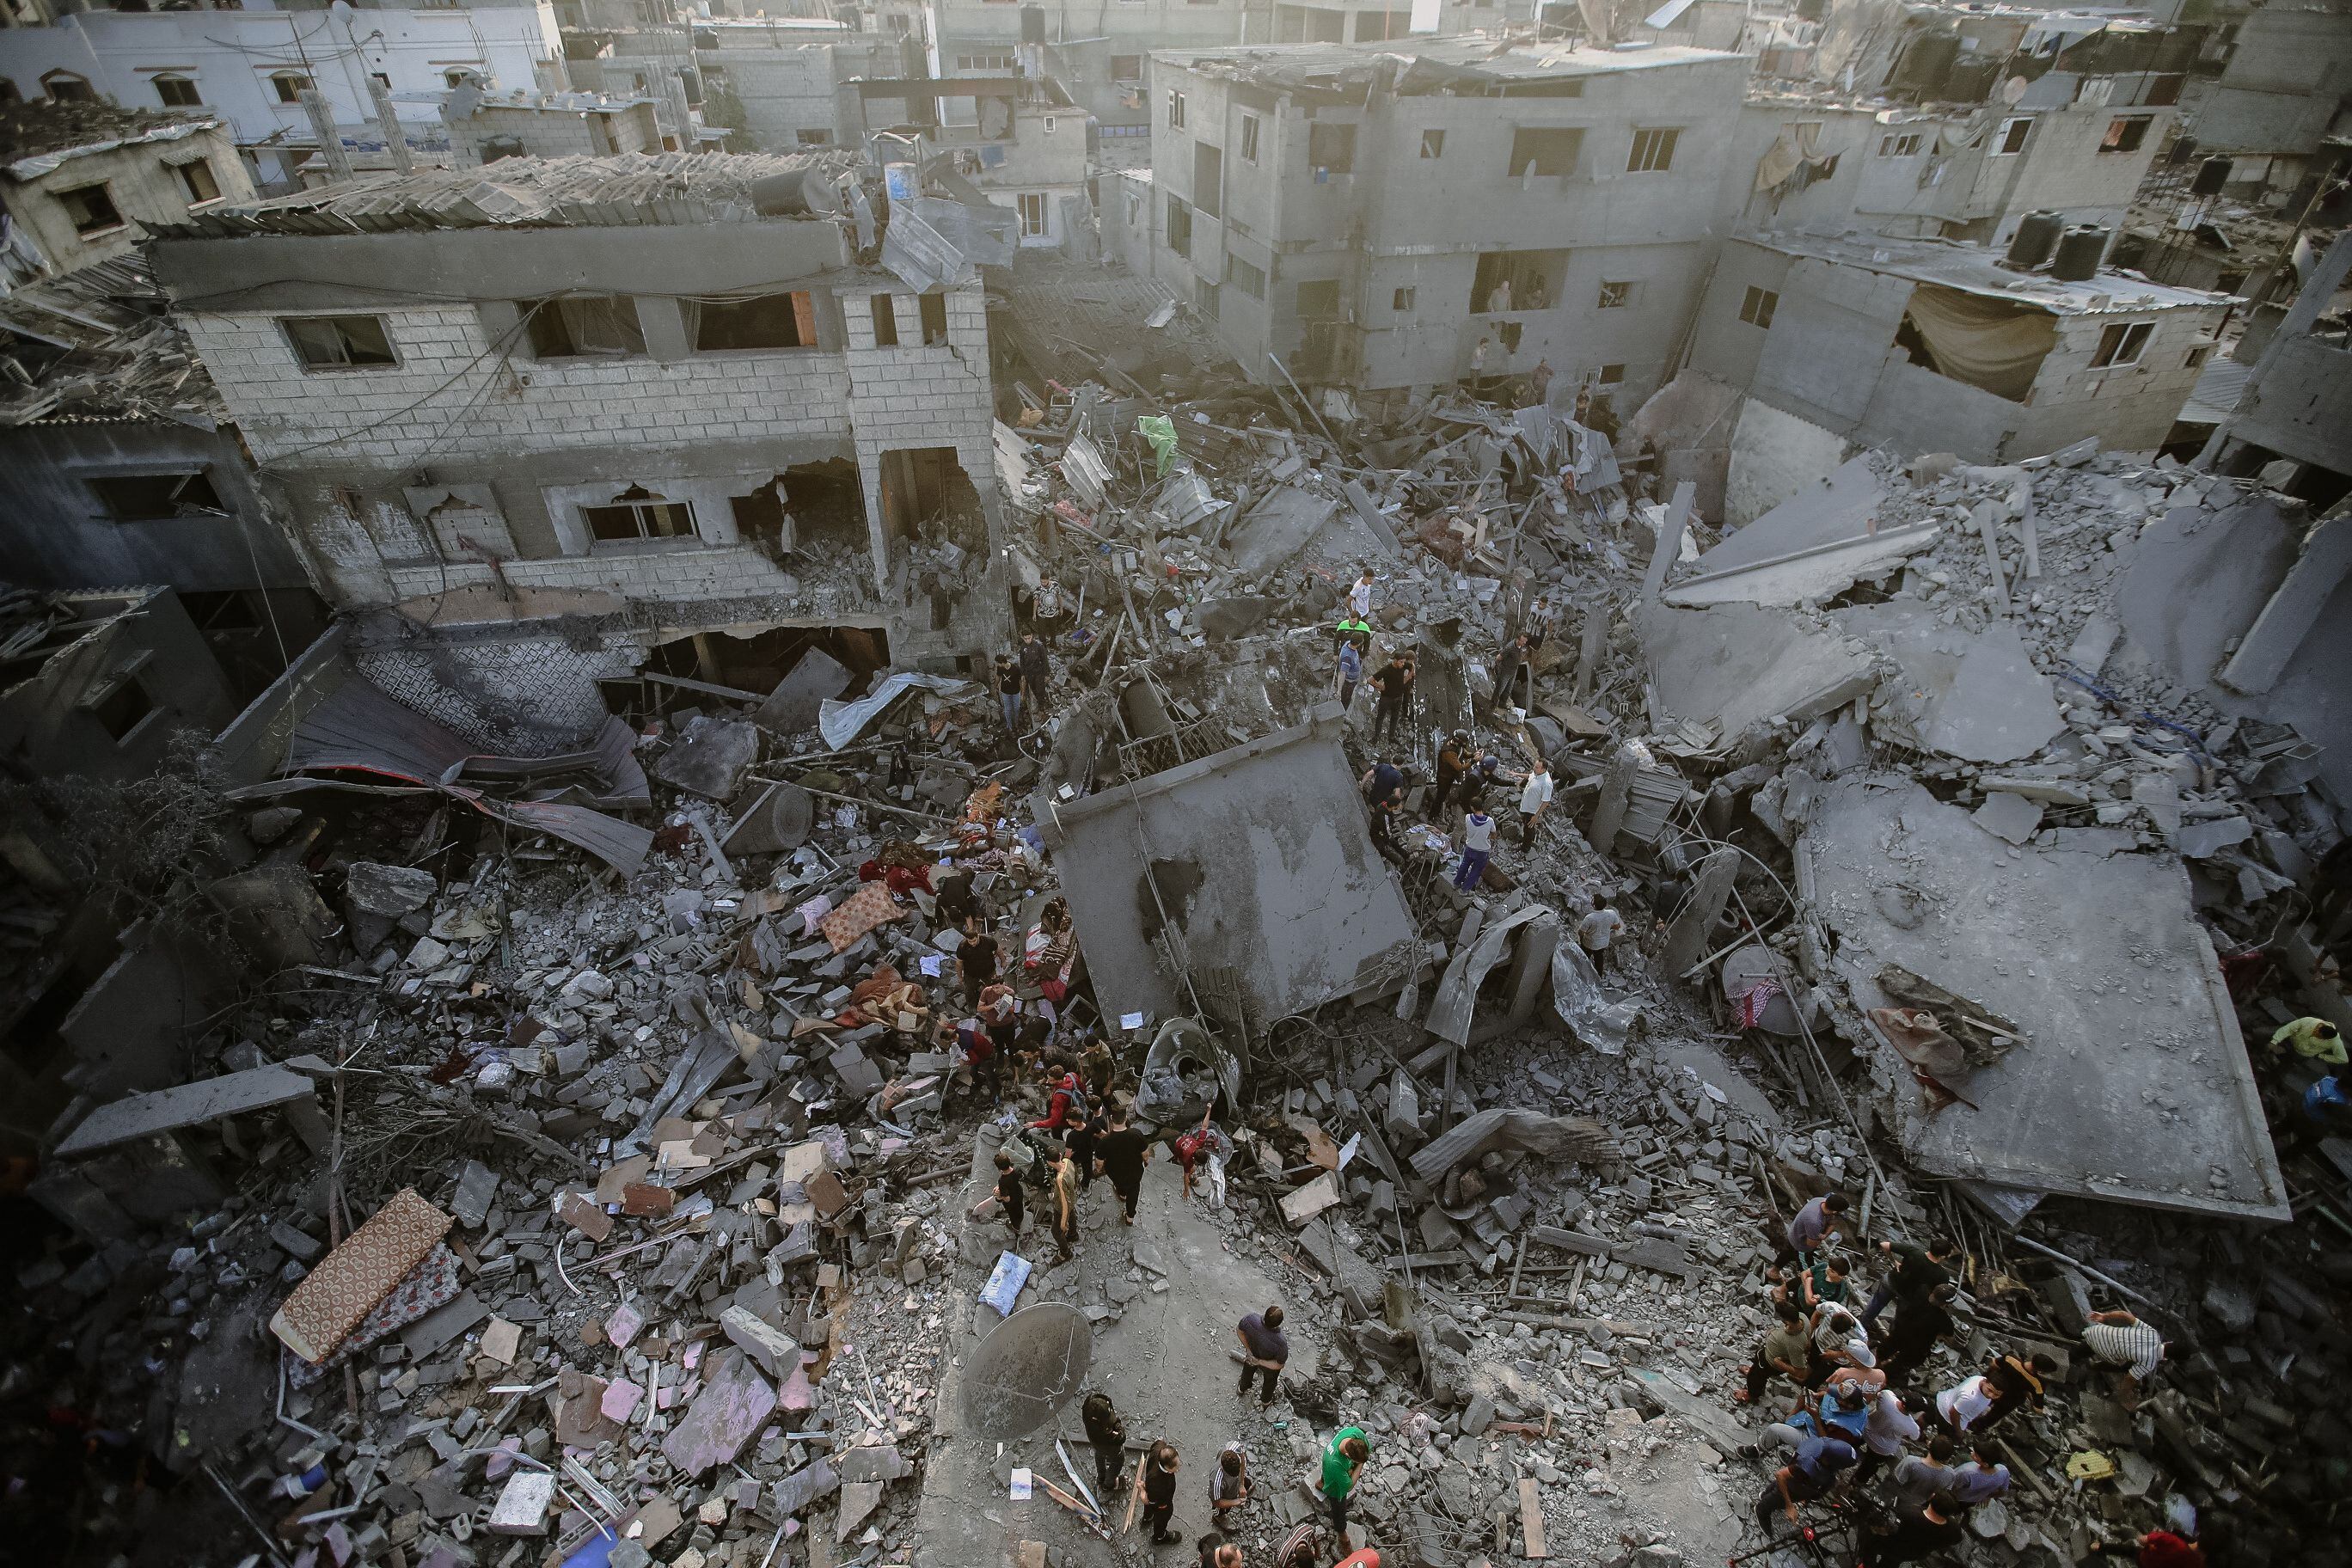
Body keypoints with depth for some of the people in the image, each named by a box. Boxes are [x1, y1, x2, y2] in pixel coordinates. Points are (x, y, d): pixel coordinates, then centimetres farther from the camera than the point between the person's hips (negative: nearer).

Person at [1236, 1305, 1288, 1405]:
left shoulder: (1251, 1319, -39)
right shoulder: (1280, 1343, -44)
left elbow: (1239, 1330, -18)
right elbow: (1279, 1365, -27)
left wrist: (1248, 1349, -11)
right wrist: (1259, 1362, -22)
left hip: (1252, 1353, 2)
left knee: (1248, 1370, 37)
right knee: (1270, 1381, 33)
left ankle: (1241, 1389, 66)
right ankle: (1266, 1400, 62)